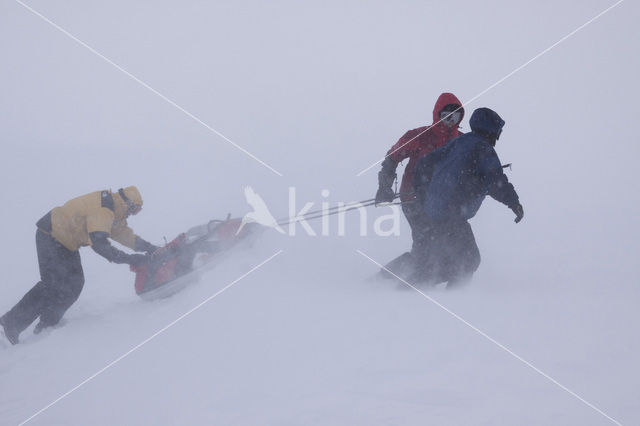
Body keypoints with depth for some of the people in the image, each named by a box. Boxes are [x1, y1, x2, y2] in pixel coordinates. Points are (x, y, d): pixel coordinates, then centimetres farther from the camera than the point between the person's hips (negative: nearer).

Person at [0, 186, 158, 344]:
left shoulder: (112, 210, 7)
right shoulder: (103, 211, -25)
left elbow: (124, 233, 17)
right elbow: (99, 244, -33)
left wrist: (148, 247, 11)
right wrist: (128, 259, -31)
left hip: (65, 242, 10)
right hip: (50, 236, -10)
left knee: (74, 283, 4)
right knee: (52, 283, -12)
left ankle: (47, 323, 5)